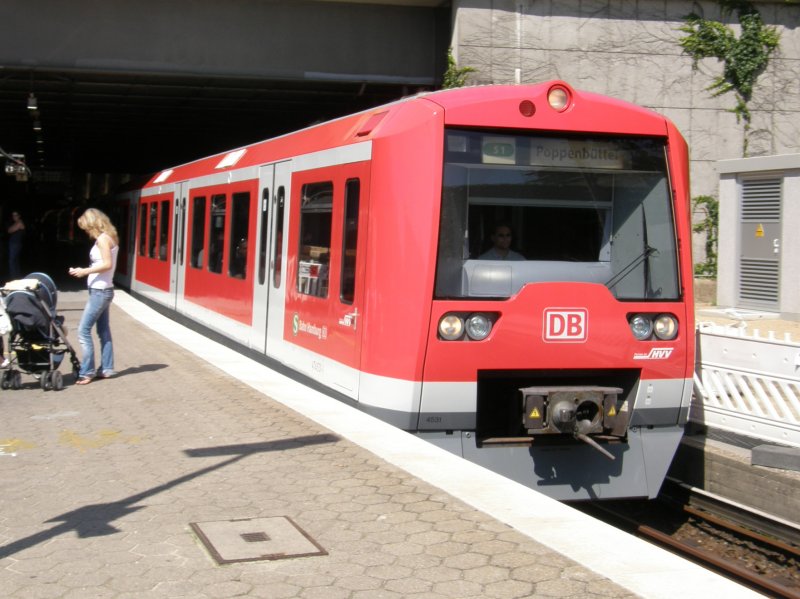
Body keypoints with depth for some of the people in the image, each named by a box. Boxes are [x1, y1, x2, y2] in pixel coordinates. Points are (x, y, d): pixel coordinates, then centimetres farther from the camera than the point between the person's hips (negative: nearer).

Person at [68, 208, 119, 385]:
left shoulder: (102, 239, -15)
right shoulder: (108, 238, 12)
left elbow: (107, 264, -22)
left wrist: (85, 271, -17)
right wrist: (86, 271, 6)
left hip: (100, 291, -10)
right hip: (103, 290, 10)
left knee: (83, 331, -8)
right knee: (103, 331, 13)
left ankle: (86, 372, -7)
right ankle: (106, 368, 18)